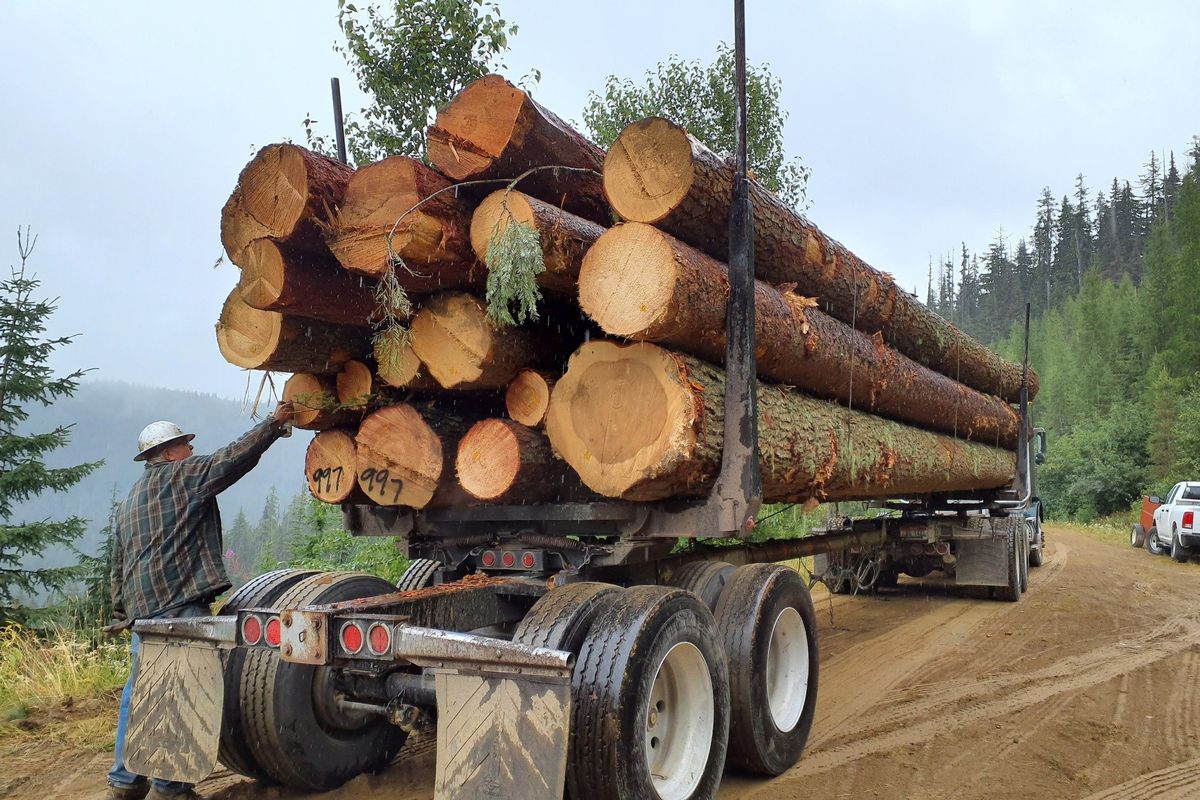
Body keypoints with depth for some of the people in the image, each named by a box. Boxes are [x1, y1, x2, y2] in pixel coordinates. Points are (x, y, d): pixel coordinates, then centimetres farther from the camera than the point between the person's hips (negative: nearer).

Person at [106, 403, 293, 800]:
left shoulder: (129, 502, 25)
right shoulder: (180, 475, -2)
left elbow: (118, 563, 27)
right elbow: (232, 458, -9)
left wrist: (122, 607, 30)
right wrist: (274, 423, -2)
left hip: (142, 604, 10)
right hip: (178, 602, -9)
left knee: (140, 689, 15)